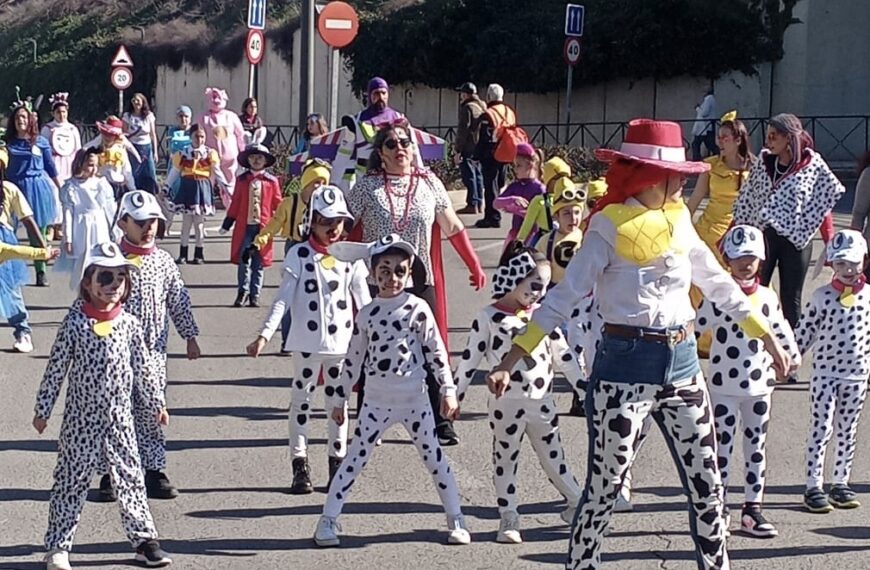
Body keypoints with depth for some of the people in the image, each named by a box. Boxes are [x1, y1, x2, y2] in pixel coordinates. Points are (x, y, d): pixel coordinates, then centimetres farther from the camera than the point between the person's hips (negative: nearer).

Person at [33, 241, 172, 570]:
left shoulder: (129, 324, 1)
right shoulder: (74, 323, -8)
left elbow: (142, 369, 10)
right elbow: (55, 370, -3)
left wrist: (156, 404, 12)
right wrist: (42, 410, 0)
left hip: (119, 419, 2)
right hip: (81, 419, -2)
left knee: (130, 478, 7)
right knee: (72, 480, 4)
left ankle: (144, 539, 16)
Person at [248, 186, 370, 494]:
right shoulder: (299, 254, -5)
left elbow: (363, 300, 8)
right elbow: (284, 298, -7)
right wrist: (265, 334, -14)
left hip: (342, 341, 2)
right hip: (307, 340, -2)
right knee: (302, 399, 5)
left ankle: (338, 462, 20)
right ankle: (300, 464, 11)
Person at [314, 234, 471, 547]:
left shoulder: (417, 308, -4)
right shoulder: (366, 314, 2)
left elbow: (436, 351, -2)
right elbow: (353, 359, 8)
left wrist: (448, 391, -5)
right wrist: (339, 399, 11)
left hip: (414, 398, -1)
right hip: (376, 400, 1)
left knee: (434, 457, 6)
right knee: (355, 460, 2)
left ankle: (456, 520, 17)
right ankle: (327, 521, 8)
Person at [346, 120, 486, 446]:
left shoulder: (429, 183, 5)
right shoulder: (367, 187, 0)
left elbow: (453, 228, 10)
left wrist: (474, 266, 9)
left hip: (421, 282, 1)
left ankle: (439, 422, 7)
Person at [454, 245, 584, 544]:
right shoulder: (489, 316, -8)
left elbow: (562, 352, 11)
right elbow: (470, 357, -5)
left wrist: (581, 382, 8)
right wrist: (454, 394, -5)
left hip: (542, 401, 3)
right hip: (507, 402, -3)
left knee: (553, 457, 13)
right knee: (505, 460, 8)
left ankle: (578, 505, 26)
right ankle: (508, 518, 17)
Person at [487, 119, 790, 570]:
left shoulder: (678, 220, 8)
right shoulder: (610, 227, -10)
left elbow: (717, 283, 19)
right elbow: (566, 295, -12)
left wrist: (764, 334, 23)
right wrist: (513, 358, -17)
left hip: (682, 363, 6)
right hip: (625, 367, -6)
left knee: (706, 483, 10)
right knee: (605, 485, 1)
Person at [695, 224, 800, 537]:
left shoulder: (768, 297, 5)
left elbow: (781, 330, 17)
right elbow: (693, 328, -7)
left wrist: (793, 357, 20)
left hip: (759, 385, 4)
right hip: (724, 385, -4)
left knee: (756, 448, 7)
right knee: (723, 447, 2)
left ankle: (752, 511, 13)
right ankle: (719, 509, 9)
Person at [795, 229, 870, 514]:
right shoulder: (821, 296, -5)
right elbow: (805, 330, 0)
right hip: (825, 373, -3)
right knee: (821, 429, -3)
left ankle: (841, 483, 20)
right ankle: (814, 487, 0)